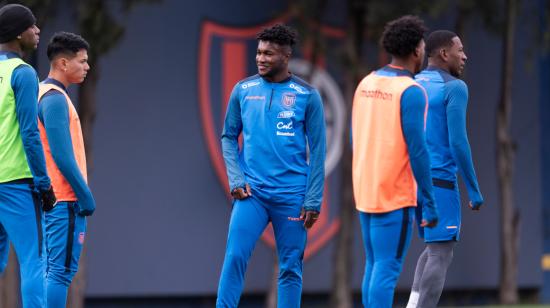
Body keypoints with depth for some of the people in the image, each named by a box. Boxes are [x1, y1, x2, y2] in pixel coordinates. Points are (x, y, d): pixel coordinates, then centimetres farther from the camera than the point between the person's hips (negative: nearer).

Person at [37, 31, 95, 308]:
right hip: (65, 201, -10)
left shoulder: (48, 95, 17)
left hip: (53, 199, 10)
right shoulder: (55, 98, -14)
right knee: (61, 271, -10)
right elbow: (62, 156, -19)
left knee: (53, 271, 11)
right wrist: (85, 196, -14)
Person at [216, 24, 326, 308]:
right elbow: (229, 137, 12)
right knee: (235, 257, -12)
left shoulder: (307, 96, -1)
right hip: (251, 191, 1)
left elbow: (317, 151, 0)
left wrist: (313, 200, -5)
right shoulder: (243, 90, 5)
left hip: (291, 196, -1)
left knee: (291, 267, 4)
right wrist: (235, 179, -3)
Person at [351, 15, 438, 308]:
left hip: (365, 191, 8)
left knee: (374, 266, 14)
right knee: (388, 269, -6)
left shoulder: (366, 84, 9)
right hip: (395, 196, -8)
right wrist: (429, 203, -12)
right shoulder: (411, 92, -14)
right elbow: (417, 151, -17)